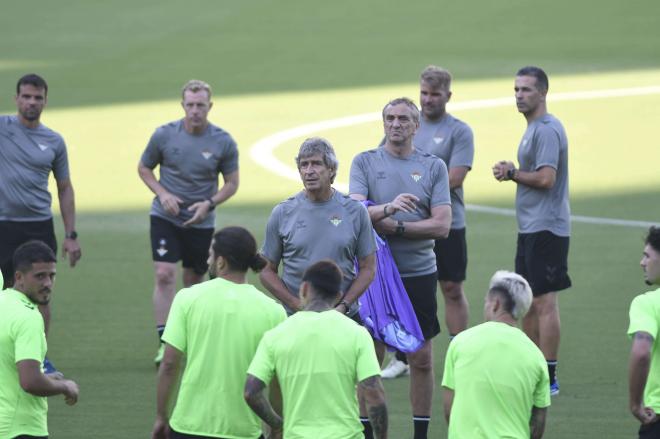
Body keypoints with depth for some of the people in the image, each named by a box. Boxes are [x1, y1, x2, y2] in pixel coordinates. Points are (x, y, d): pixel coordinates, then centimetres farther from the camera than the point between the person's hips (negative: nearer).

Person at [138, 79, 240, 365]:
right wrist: (162, 193, -10)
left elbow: (231, 183, 4)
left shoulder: (223, 142, -6)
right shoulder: (164, 135, -6)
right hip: (165, 216, -1)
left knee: (194, 282, 11)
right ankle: (164, 343, -15)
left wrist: (209, 203, -14)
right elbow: (144, 168, 8)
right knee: (164, 275, -15)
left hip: (201, 222, 1)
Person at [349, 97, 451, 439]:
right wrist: (388, 209, -30)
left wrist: (394, 227, -12)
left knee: (422, 359, 4)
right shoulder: (364, 162, 2)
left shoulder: (433, 166, 4)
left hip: (419, 273, 1)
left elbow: (442, 225, -4)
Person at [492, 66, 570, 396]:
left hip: (546, 229, -11)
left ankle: (549, 378, -8)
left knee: (544, 301, -9)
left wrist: (512, 174, -9)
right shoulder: (533, 129, 18)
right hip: (531, 228, 11)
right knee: (528, 302, 15)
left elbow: (546, 179, -22)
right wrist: (511, 173, 4)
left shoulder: (547, 130, -14)